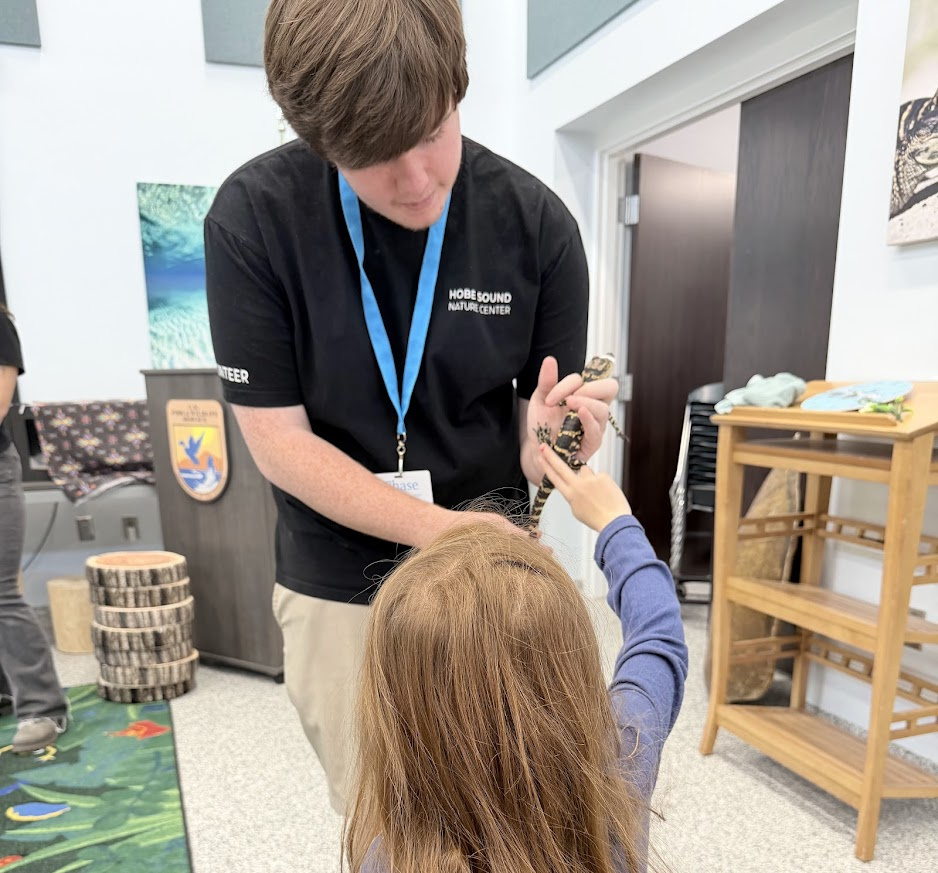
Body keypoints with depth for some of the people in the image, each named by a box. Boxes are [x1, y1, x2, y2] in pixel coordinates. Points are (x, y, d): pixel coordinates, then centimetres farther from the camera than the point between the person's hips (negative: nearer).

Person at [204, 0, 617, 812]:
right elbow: (277, 440, -14)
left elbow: (540, 421, -6)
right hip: (338, 587, 0)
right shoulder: (252, 216, -14)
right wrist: (442, 528, -22)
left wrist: (547, 436, -29)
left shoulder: (537, 222, -12)